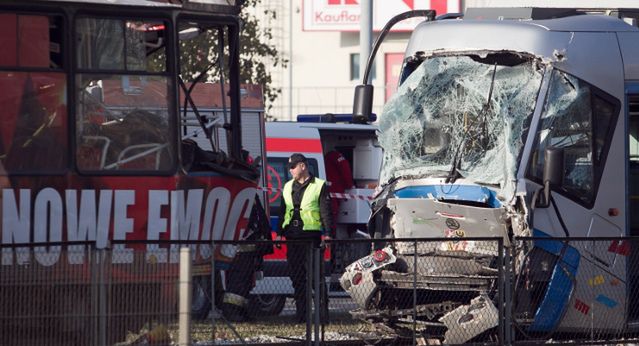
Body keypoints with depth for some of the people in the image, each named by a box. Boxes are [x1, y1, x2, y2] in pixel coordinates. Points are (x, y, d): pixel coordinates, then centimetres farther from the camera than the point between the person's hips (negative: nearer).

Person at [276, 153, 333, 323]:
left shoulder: (319, 186, 1)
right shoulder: (288, 187, 19)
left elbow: (326, 212, -3)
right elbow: (283, 212, 22)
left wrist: (327, 234, -12)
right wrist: (279, 233, 14)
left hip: (311, 236, -6)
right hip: (293, 236, 6)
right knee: (296, 276, 5)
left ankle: (323, 312, -5)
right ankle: (301, 313, 9)